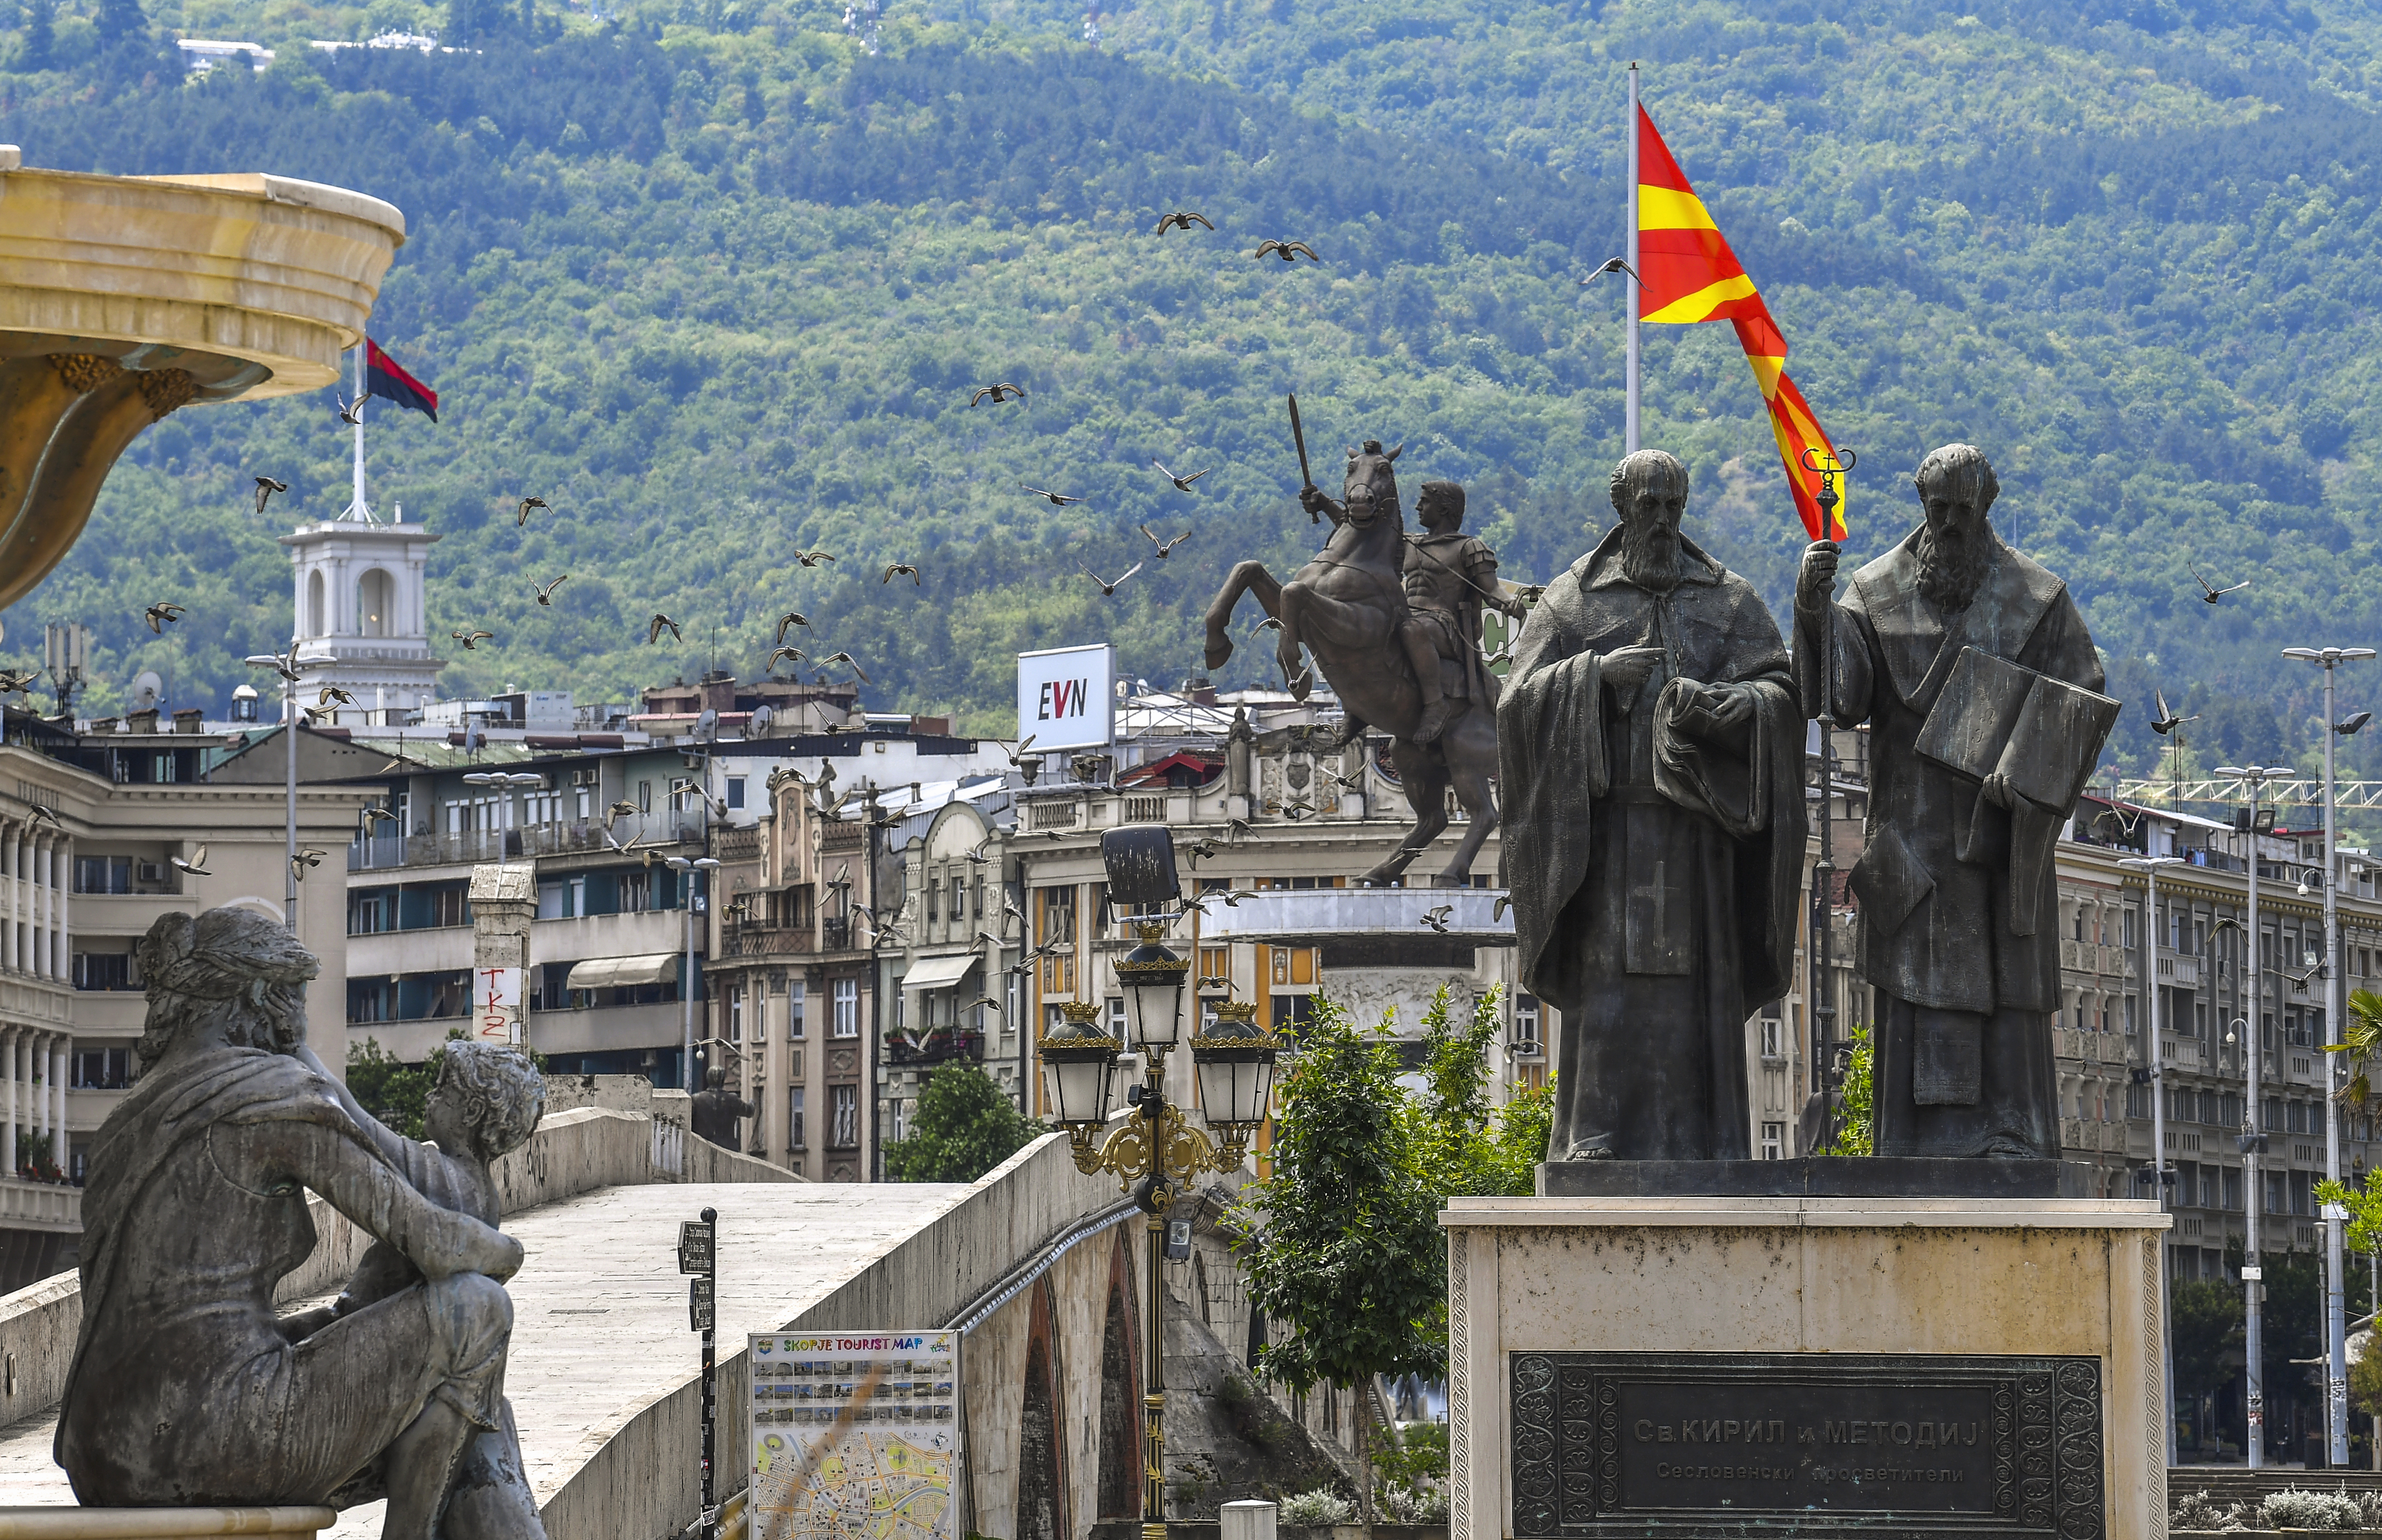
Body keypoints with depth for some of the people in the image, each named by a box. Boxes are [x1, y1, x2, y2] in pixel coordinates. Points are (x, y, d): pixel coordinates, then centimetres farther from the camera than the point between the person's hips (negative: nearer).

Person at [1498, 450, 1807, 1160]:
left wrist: (1713, 701, -17)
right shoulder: (1575, 600, 9)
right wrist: (1598, 672, -13)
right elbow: (1521, 697, 3)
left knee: (1697, 978, -3)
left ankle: (1697, 1141, -1)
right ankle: (1599, 1142, -7)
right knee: (1609, 974, -7)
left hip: (1695, 818, 1)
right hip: (1608, 820, -1)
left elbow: (1779, 692, 2)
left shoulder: (1730, 600, 11)